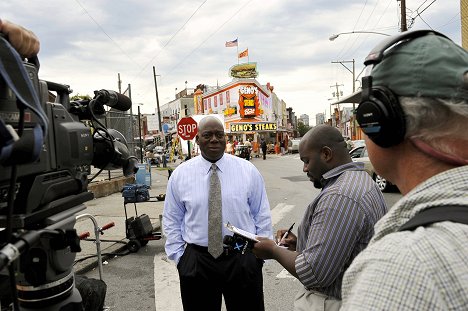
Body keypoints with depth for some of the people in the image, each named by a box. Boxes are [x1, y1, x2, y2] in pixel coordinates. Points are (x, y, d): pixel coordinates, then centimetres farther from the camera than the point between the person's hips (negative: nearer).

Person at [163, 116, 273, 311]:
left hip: (243, 260, 0)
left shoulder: (248, 170, -2)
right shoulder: (180, 174, 0)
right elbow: (172, 220, 6)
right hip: (196, 262, 0)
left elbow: (262, 216, 4)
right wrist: (178, 256, 3)